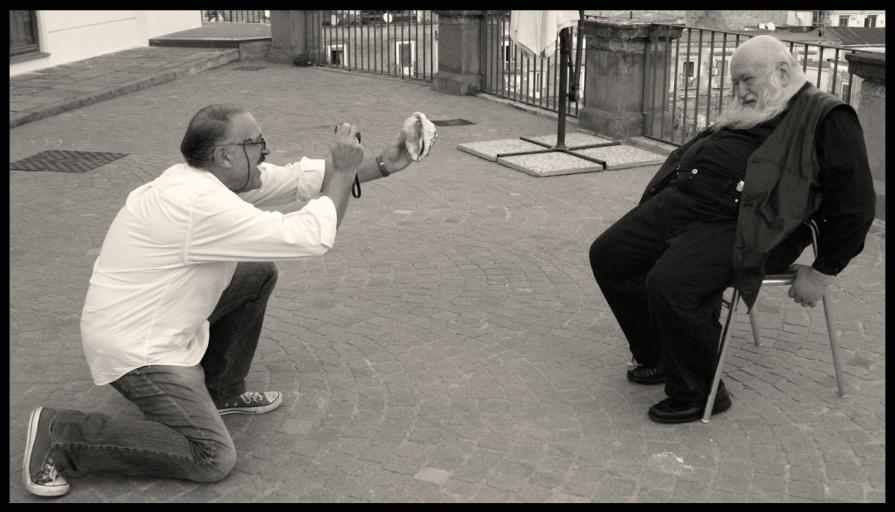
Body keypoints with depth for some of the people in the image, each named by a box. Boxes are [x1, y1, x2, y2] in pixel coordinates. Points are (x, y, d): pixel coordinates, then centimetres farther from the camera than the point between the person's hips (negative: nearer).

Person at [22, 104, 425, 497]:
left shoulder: (208, 176, -1)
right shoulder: (201, 204, -30)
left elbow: (298, 178, 2)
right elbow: (311, 238, -29)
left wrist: (383, 165, -2)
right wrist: (344, 169, -18)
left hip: (162, 319, 10)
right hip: (134, 345, -10)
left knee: (258, 274, 11)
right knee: (213, 459, -11)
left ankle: (222, 392, 22)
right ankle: (61, 434, -3)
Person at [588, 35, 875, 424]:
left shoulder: (825, 118, -2)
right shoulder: (748, 114, 23)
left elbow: (853, 203, -5)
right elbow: (697, 153, 28)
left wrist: (821, 273, -5)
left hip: (741, 225, -9)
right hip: (683, 199, 9)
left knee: (670, 285, -30)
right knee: (608, 254, 1)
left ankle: (697, 393, -5)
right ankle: (659, 357, 17)